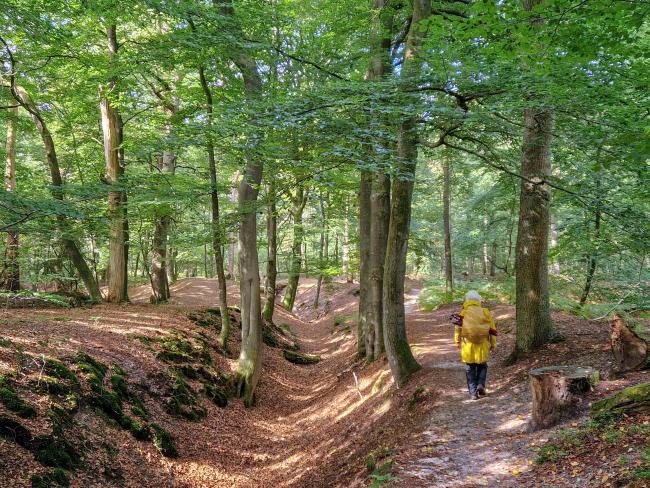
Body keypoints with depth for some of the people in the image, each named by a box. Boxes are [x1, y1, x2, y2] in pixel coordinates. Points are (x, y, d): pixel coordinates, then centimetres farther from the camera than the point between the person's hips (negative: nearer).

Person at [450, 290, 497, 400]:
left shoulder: (462, 313, -4)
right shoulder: (485, 312, -2)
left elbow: (457, 329, 3)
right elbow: (492, 329, 2)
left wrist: (457, 342, 17)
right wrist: (493, 344, 12)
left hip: (468, 346, 0)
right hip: (482, 345, 1)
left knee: (470, 369, 9)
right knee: (482, 366, 20)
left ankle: (473, 393, 8)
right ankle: (480, 385, 1)